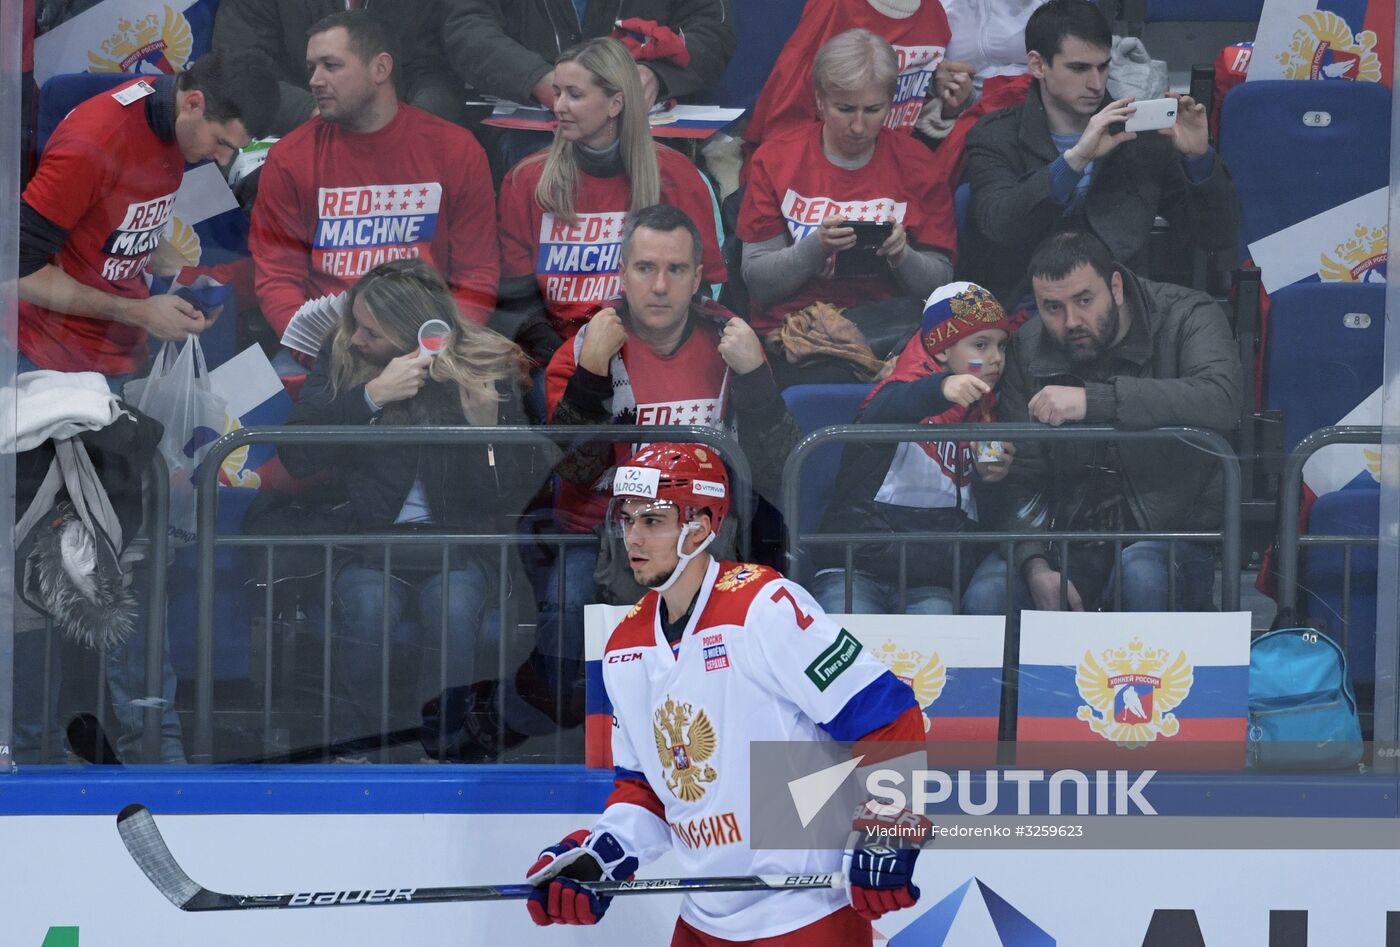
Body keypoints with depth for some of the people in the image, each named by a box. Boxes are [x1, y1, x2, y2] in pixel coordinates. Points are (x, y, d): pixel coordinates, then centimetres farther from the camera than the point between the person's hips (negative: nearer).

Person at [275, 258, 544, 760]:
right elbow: (295, 454, -9)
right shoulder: (341, 356, 3)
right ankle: (350, 754, -19)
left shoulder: (487, 369, -1)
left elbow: (511, 497, 0)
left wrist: (487, 429, -19)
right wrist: (373, 395, -17)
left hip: (457, 536, 0)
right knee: (368, 606, -33)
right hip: (361, 531, 0)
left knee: (454, 610, -33)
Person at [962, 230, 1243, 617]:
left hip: (1169, 533, -2)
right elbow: (1023, 479, 3)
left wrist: (1092, 400, -32)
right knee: (986, 597, -27)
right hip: (1068, 538, 3)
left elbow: (1219, 401, -30)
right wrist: (1036, 567, -16)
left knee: (1142, 574, -38)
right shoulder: (1029, 349, 6)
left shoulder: (1188, 318, -7)